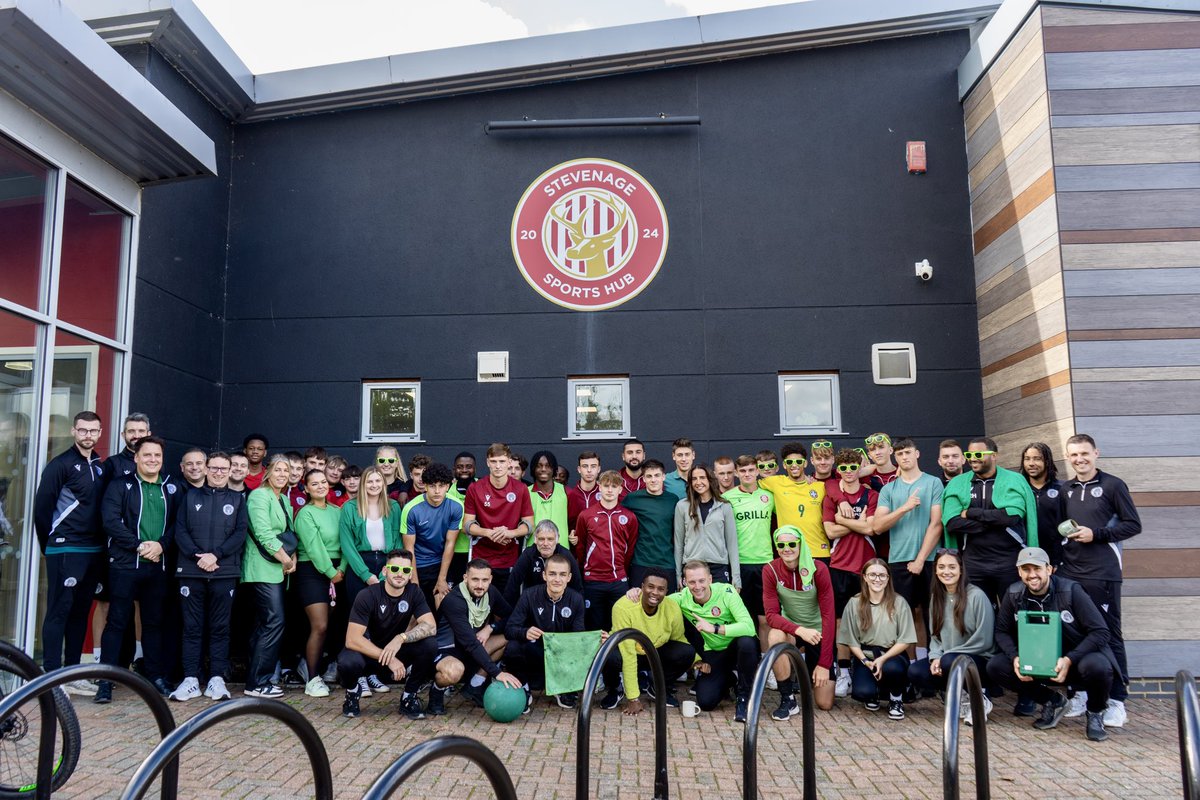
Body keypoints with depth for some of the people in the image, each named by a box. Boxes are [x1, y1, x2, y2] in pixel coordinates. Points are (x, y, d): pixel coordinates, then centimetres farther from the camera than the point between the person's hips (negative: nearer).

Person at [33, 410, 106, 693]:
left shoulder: (100, 467, 13)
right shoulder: (60, 464, -6)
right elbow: (42, 506, -8)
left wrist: (101, 545, 10)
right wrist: (50, 545, -4)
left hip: (93, 552, 6)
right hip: (65, 551, -6)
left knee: (81, 612, 10)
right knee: (59, 611, -3)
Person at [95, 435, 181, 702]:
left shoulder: (172, 490, 11)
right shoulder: (120, 485, 2)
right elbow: (110, 521, -8)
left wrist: (161, 544, -11)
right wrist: (139, 545, -14)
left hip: (158, 566, 3)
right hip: (124, 564, -3)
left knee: (155, 622, 10)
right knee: (117, 621, 0)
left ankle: (157, 677, 18)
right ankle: (105, 681, 7)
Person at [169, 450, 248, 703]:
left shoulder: (238, 499, 9)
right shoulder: (191, 496, 11)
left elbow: (240, 533, 0)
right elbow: (180, 530, 2)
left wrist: (216, 555, -12)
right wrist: (197, 556, -12)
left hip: (224, 573, 0)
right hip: (191, 571, 1)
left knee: (220, 627, 3)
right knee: (192, 627, 4)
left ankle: (217, 679, 8)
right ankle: (191, 679, 9)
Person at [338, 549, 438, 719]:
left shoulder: (414, 592, -10)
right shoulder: (368, 595, -20)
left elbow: (431, 626, -19)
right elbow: (352, 639, -26)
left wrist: (401, 638, -36)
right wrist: (388, 659, -32)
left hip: (397, 653, 3)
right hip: (368, 653, -3)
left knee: (429, 644, -25)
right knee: (347, 662, -36)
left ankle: (409, 697, -3)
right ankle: (353, 693, 1)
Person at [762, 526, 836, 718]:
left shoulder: (818, 569, -19)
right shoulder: (770, 571, -15)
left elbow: (828, 616, -19)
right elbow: (771, 614, -18)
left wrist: (824, 663, -22)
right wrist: (799, 630, -38)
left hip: (818, 634, 0)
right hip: (791, 629, 1)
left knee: (825, 704, -3)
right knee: (775, 636, -37)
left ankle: (810, 674, 32)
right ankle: (788, 701, -17)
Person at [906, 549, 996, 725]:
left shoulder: (976, 596, -13)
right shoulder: (936, 597, 7)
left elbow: (984, 640, -15)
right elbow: (934, 634, 10)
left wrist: (944, 657, -15)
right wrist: (935, 657, -12)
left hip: (980, 660, -6)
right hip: (944, 659, 6)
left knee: (949, 661, -36)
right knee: (915, 672, -18)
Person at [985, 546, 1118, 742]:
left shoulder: (1070, 590, -16)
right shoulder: (1013, 594, -5)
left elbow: (1100, 632, -17)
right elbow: (1002, 632, 2)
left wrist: (1069, 660, -28)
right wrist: (1015, 658, -19)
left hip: (1075, 660, -3)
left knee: (1096, 666, -38)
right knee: (995, 666, -18)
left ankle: (1095, 713, -1)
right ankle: (1053, 701, 6)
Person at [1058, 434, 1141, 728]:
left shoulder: (1112, 485, 0)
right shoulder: (1065, 490, 14)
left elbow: (1133, 525, -3)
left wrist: (1096, 534, -13)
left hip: (1102, 574, -5)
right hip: (1069, 574, 5)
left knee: (1110, 636, -1)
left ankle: (1117, 701, 4)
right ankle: (1080, 691, 17)